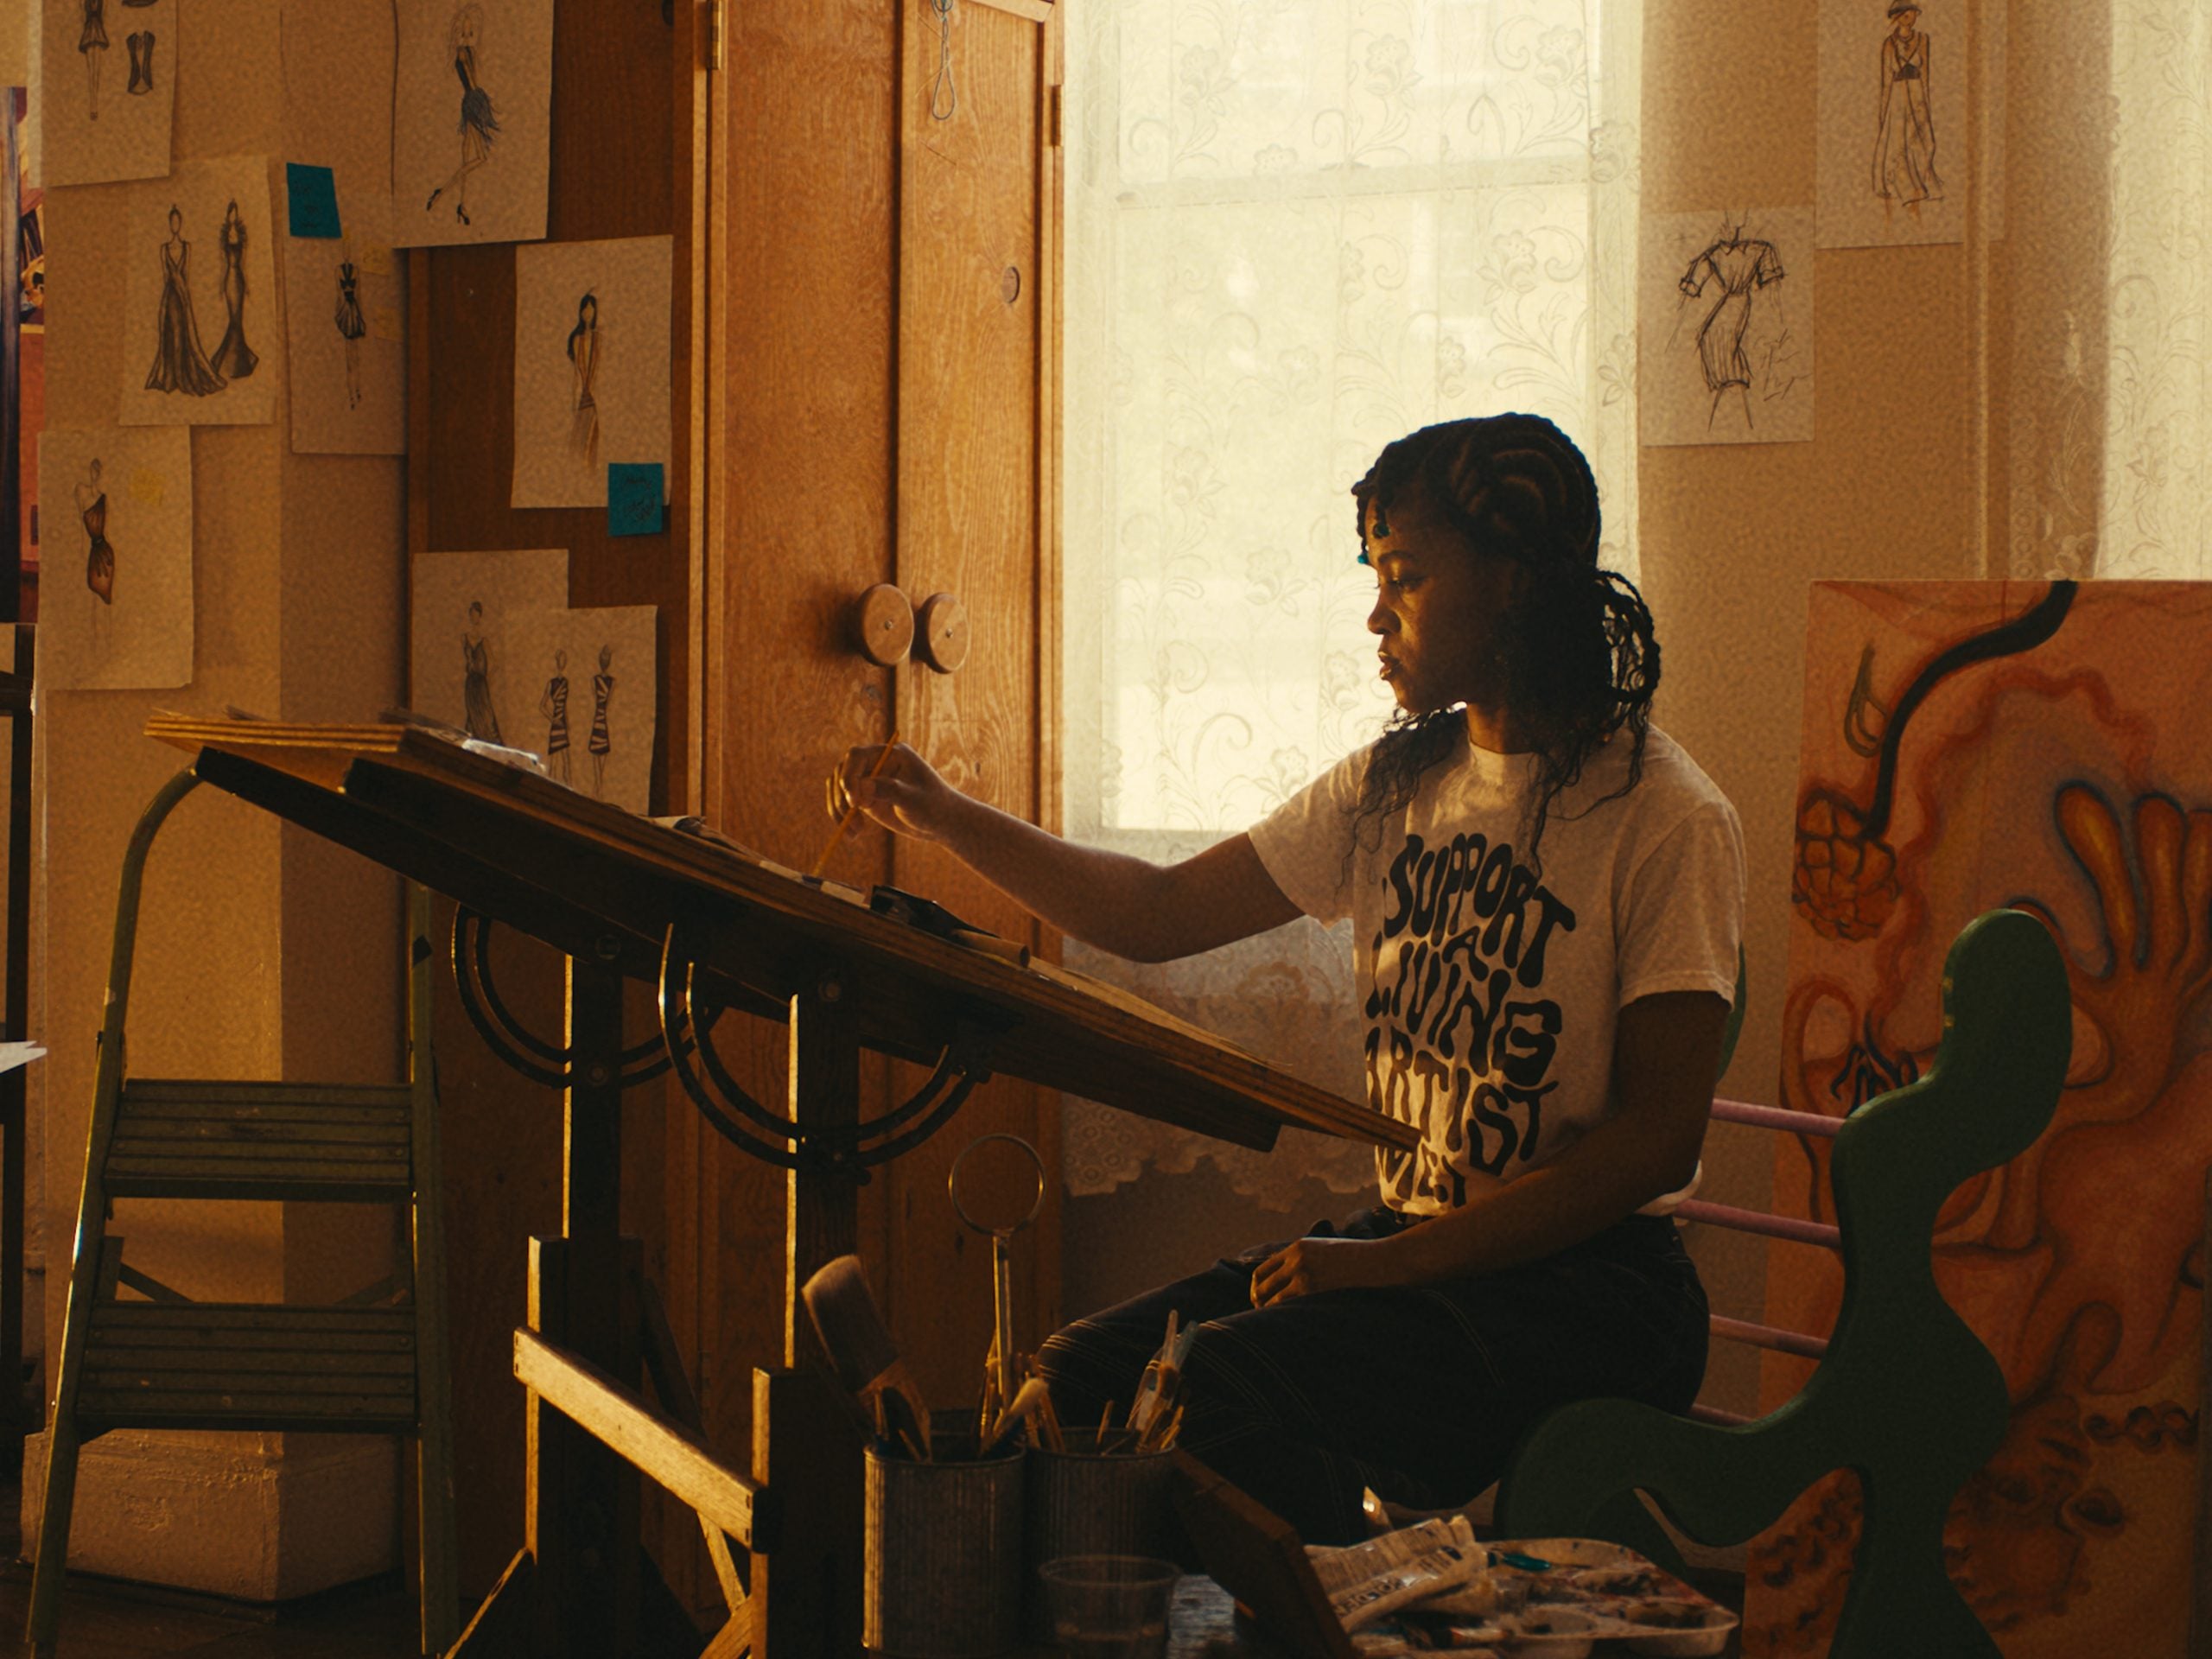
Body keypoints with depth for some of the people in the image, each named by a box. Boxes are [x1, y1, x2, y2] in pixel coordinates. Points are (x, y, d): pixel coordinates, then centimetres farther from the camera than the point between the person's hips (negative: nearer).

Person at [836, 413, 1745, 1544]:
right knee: (1081, 1373, -13)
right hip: (1406, 1243, 7)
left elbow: (1657, 1141, -16)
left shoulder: (1665, 822, -12)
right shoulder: (1394, 785, 10)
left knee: (1223, 1386, -29)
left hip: (1588, 1286, -7)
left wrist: (1390, 1263, -19)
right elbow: (1158, 913, 14)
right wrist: (946, 819, 2)